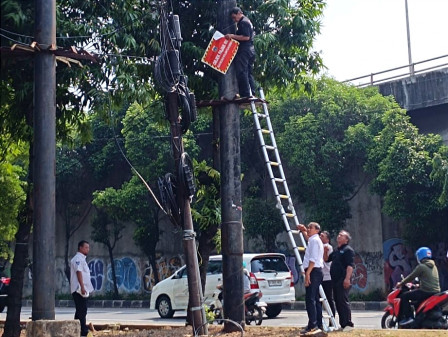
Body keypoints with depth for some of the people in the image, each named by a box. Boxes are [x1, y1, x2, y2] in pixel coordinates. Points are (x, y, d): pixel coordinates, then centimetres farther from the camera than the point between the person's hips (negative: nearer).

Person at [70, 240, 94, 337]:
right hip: (79, 289, -11)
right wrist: (82, 287, -26)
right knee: (81, 312, -10)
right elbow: (79, 272, -21)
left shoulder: (82, 259, 20)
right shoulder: (78, 258, -12)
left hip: (83, 290, 11)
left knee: (80, 311, 14)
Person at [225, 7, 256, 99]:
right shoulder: (247, 21, 21)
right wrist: (233, 37, 19)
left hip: (244, 50, -11)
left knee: (241, 72, -11)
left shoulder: (243, 22, -11)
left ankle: (245, 94, -14)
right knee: (248, 73, 11)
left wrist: (233, 36, -18)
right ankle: (251, 93, 10)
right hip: (250, 49, 11)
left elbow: (246, 37, -20)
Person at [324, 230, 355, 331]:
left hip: (343, 280, -9)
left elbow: (350, 265, -15)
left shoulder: (348, 250, -5)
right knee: (337, 302, 9)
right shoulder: (336, 251, 23)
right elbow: (326, 259, 31)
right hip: (335, 280, 9)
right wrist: (325, 252, 11)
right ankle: (342, 324, 13)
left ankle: (348, 324, -11)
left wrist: (347, 278, -25)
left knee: (343, 301, -12)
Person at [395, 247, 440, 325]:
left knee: (404, 296, -4)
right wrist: (418, 285, 36)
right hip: (436, 292, 9)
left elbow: (411, 277, -5)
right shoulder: (433, 266, 16)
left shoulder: (421, 267, -9)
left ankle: (408, 317, -12)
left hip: (426, 292, -9)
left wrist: (400, 284, 8)